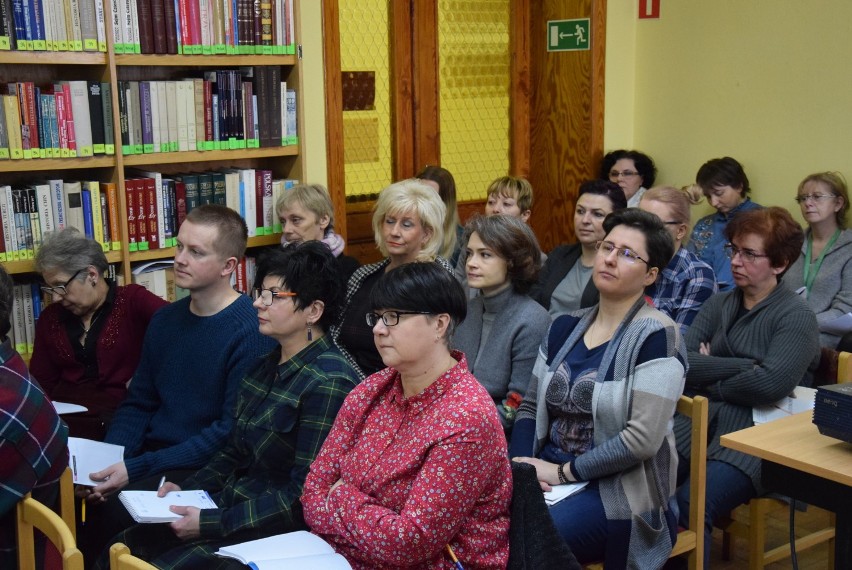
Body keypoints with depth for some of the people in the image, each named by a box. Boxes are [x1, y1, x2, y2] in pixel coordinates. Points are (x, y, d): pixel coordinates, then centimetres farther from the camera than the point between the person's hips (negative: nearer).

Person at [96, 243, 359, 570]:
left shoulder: (328, 383, -18)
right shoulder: (266, 365, 10)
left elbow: (303, 496, -20)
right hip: (227, 503, 8)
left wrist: (211, 524, -19)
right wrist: (185, 490, 2)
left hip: (276, 530, -8)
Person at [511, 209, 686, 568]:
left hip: (620, 491, -6)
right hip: (551, 477, 6)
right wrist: (522, 464, -7)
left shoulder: (655, 335, -10)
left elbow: (643, 438, -18)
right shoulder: (564, 327, 10)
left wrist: (563, 472, -15)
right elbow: (530, 408, 13)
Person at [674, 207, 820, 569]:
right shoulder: (719, 304, 14)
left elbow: (770, 383, -20)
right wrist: (745, 366, -10)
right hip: (699, 422, 5)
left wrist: (709, 379, -5)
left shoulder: (796, 316, -3)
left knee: (689, 505, -29)